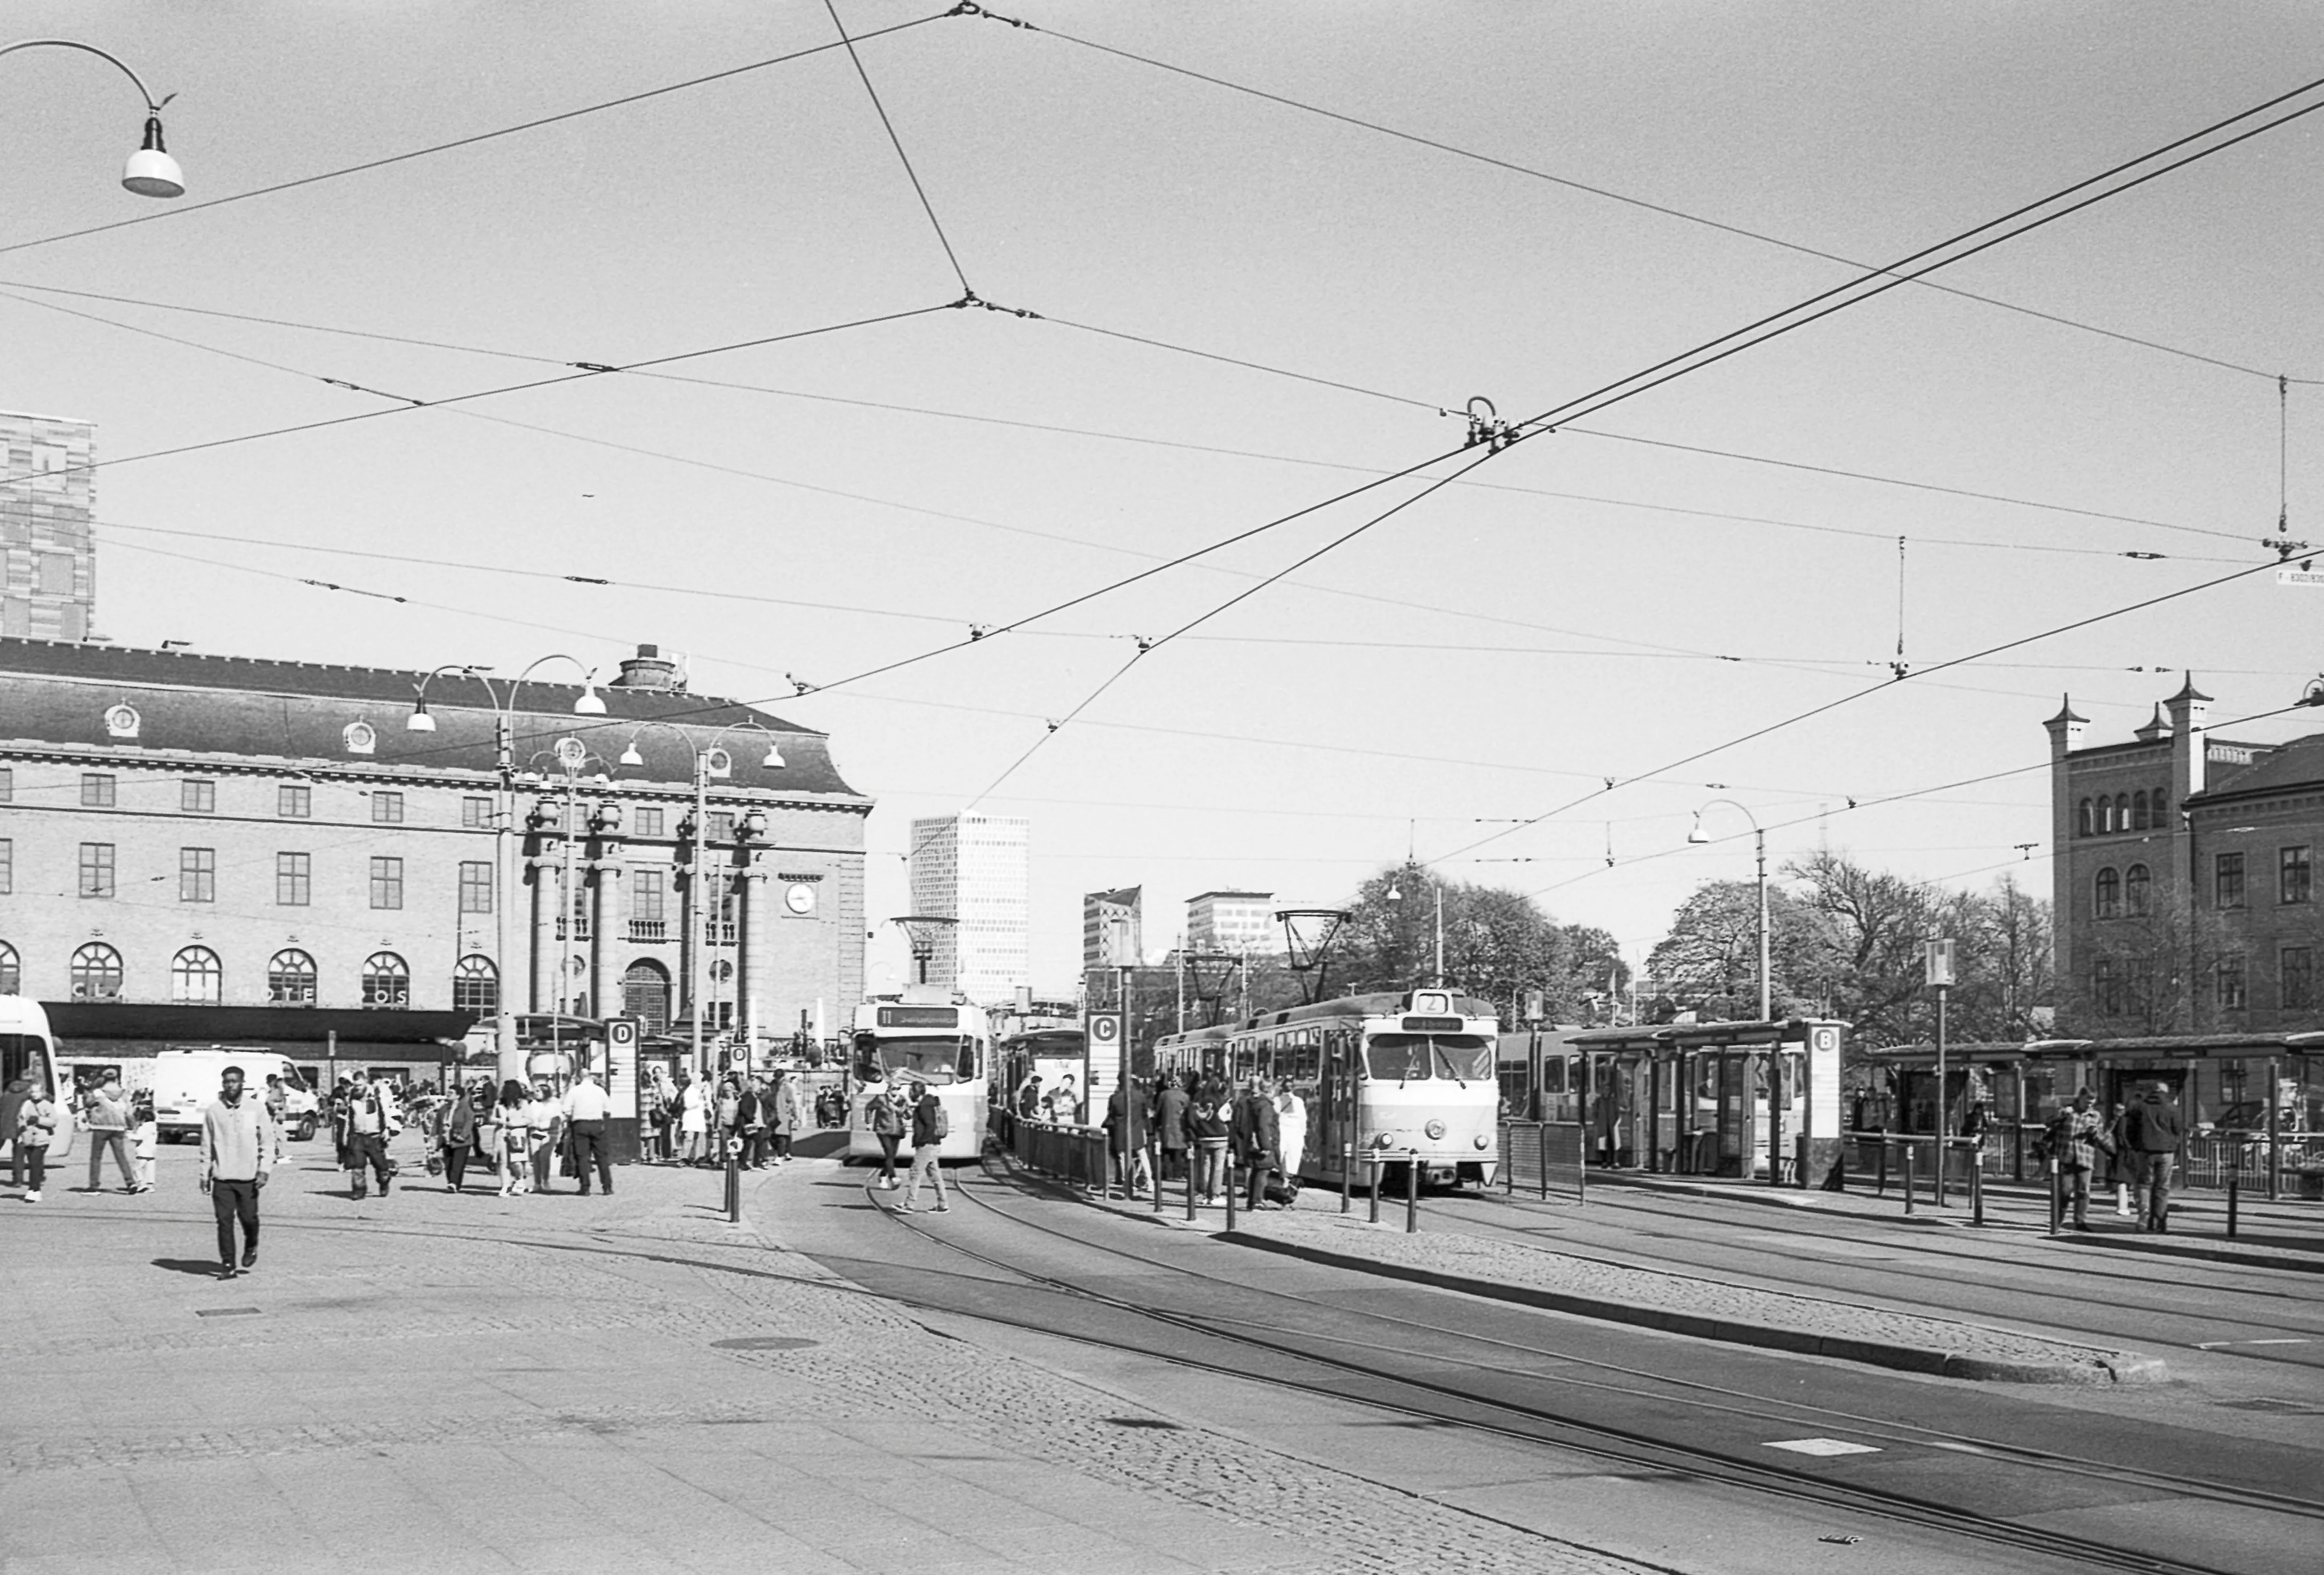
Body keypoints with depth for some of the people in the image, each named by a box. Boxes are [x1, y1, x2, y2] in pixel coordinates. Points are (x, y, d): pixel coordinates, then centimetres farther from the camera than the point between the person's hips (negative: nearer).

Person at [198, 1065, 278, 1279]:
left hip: (248, 1176, -1)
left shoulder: (256, 1108, 0)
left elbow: (268, 1141, 1)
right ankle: (227, 1264, 4)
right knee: (224, 1221, -3)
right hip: (222, 1177, 1)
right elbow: (207, 1145, 9)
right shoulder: (213, 1110, 3)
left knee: (249, 1217, 1)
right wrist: (205, 1174, 8)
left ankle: (251, 1246, 31)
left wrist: (265, 1169, -9)